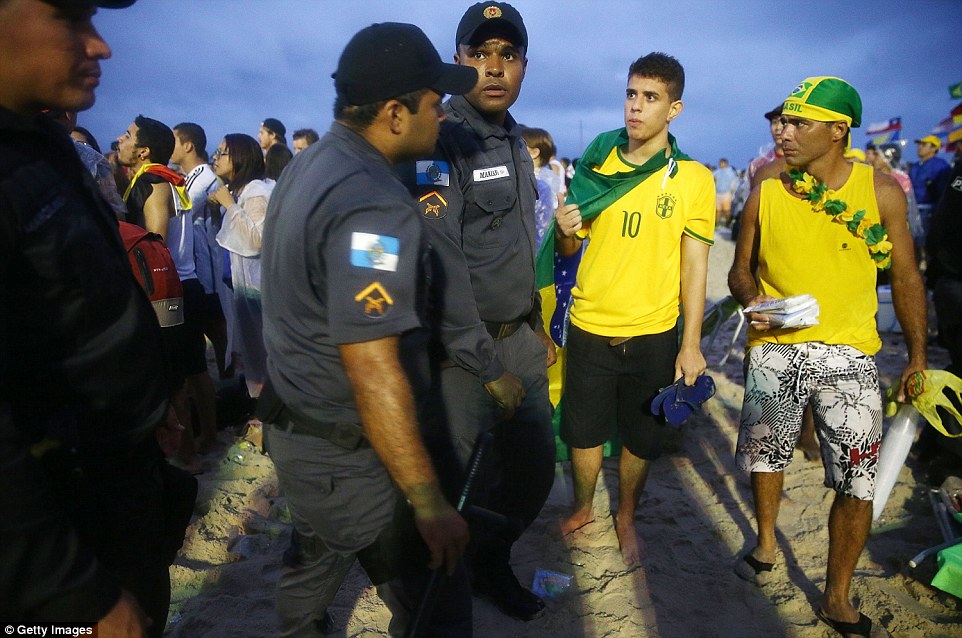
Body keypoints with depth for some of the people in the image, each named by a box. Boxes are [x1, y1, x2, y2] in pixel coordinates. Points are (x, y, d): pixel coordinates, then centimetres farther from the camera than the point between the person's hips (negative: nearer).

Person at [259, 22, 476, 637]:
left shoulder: (308, 165, 5)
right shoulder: (373, 205, -26)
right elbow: (373, 374, -29)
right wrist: (432, 506, -23)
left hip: (293, 420, 9)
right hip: (343, 452, -9)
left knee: (321, 559, 29)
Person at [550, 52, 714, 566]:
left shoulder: (694, 178, -4)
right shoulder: (596, 165, 1)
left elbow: (695, 264, -4)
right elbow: (569, 249, 8)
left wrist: (691, 345, -8)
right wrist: (564, 229, -16)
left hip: (654, 335, -1)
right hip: (590, 327, 1)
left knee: (641, 438, 14)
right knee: (583, 431, 13)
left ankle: (626, 518, 38)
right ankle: (582, 508, 39)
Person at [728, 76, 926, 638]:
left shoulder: (881, 191, -2)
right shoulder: (766, 194, 1)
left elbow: (906, 277, 3)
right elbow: (742, 269, 9)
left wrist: (918, 356, 0)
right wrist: (752, 302, -13)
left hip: (849, 354, -1)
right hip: (774, 349, 2)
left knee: (858, 483, -1)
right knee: (766, 455, 15)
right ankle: (767, 542, 44)